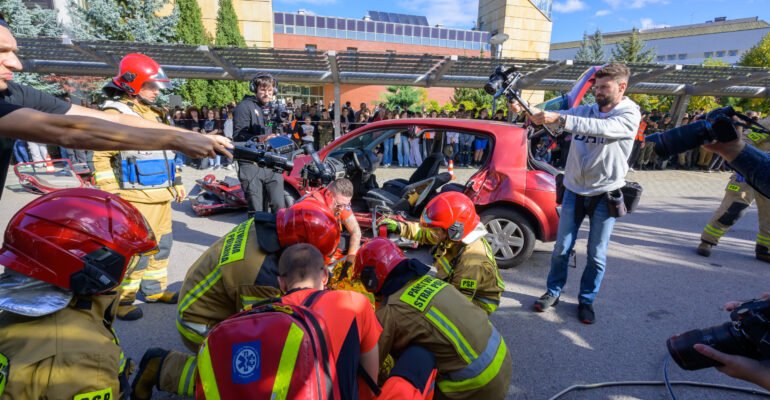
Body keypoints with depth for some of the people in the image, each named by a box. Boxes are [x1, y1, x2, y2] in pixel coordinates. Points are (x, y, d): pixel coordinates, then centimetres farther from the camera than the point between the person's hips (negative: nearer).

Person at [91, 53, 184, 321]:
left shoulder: (152, 112, 18)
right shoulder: (116, 113, -8)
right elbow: (101, 157, -13)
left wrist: (176, 181, 22)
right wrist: (111, 193, -17)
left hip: (162, 195, 8)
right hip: (136, 197, -8)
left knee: (162, 244, 15)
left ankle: (154, 289, 29)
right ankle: (120, 299, 8)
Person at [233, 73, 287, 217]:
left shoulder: (274, 108, 20)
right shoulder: (245, 106, 0)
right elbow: (238, 135, -9)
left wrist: (279, 137, -5)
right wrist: (259, 139, -23)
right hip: (252, 164, -5)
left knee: (280, 207, 0)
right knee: (257, 211, -1)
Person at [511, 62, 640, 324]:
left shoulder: (630, 115, -8)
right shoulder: (584, 111, 4)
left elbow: (601, 127, -29)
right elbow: (553, 118, -12)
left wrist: (559, 119, -41)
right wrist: (524, 109, -32)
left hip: (605, 195, -2)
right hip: (574, 191, 3)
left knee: (596, 255, 7)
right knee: (562, 248, 8)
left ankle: (586, 301, 25)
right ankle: (553, 292, 26)